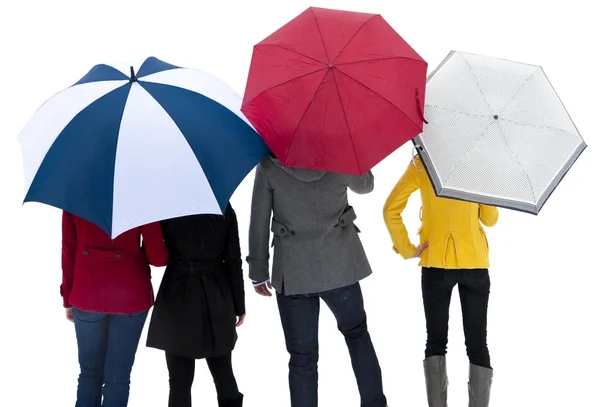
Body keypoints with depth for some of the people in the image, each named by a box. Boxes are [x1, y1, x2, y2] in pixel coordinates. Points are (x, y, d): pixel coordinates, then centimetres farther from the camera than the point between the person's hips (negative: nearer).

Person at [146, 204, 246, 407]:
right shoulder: (223, 208, -3)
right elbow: (233, 260, -1)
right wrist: (239, 305, 5)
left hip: (178, 296, -2)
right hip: (216, 296, 2)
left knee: (180, 379, 4)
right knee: (223, 371, 15)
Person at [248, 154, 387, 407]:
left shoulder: (269, 166, -9)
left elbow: (258, 222, -5)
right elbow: (365, 185, 16)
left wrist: (258, 271, 5)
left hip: (293, 272, -1)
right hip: (340, 266, 2)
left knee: (302, 357, 6)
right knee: (357, 333, 25)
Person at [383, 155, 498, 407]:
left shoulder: (422, 162, -1)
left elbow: (391, 209, -4)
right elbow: (490, 219, 5)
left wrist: (405, 249, 0)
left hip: (435, 262, 0)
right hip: (474, 261, 0)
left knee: (436, 341, 11)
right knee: (477, 343, 6)